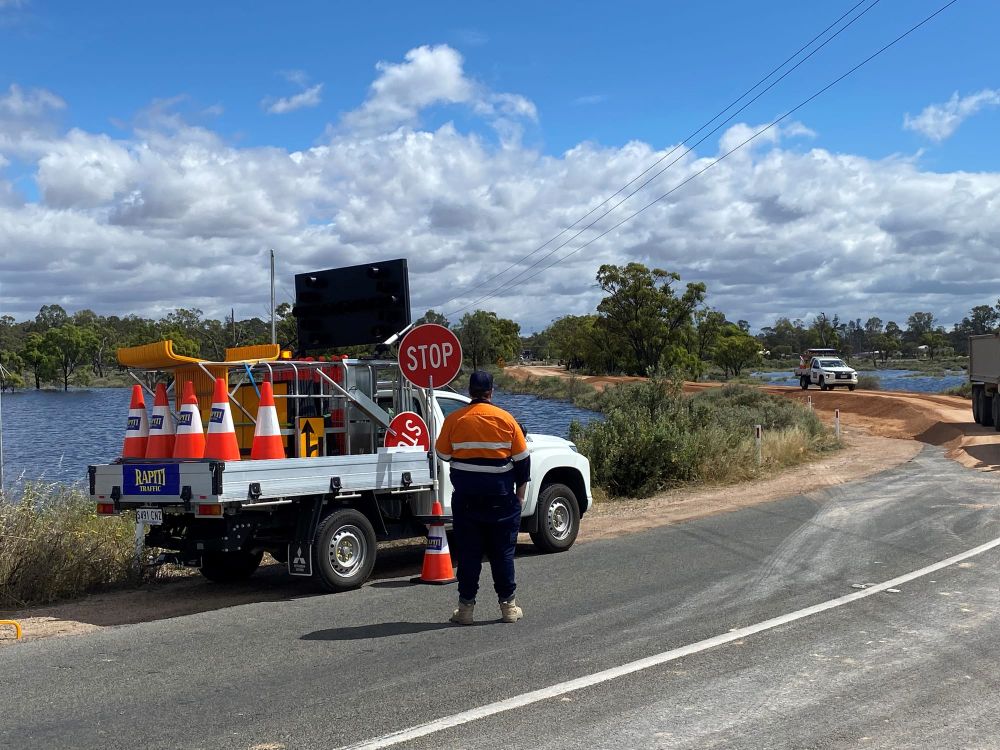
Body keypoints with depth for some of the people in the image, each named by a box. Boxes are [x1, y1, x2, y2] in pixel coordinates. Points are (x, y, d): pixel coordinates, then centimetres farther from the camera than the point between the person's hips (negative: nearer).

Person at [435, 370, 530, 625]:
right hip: (500, 496, 0)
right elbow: (522, 459, 1)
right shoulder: (506, 420, -3)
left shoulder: (454, 419, -4)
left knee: (468, 551, 5)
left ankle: (466, 606, 7)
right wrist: (520, 494, 10)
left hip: (465, 496, 0)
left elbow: (443, 454, 4)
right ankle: (508, 606, 11)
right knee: (503, 551, 8)